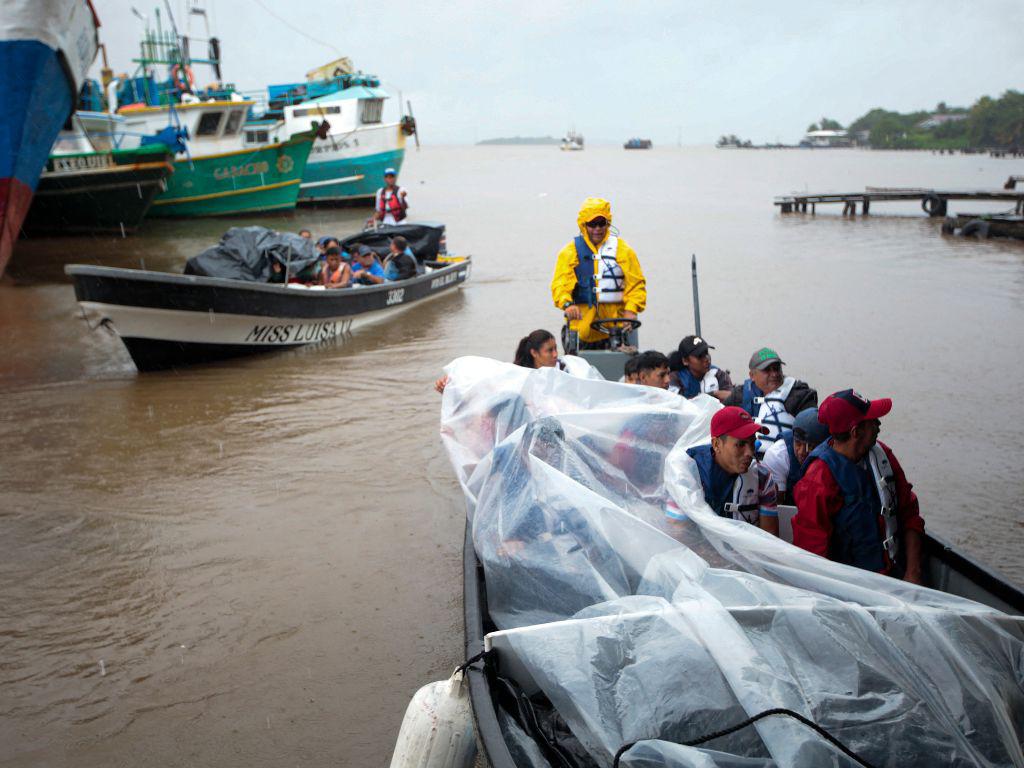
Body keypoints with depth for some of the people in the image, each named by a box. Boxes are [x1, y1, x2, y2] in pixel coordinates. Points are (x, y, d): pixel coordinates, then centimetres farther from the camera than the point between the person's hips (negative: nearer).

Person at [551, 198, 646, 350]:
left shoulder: (622, 249, 9)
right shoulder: (570, 252, 7)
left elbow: (636, 283, 6)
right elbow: (560, 283, -4)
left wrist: (631, 309, -11)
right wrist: (567, 304, -24)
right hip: (582, 324, 0)